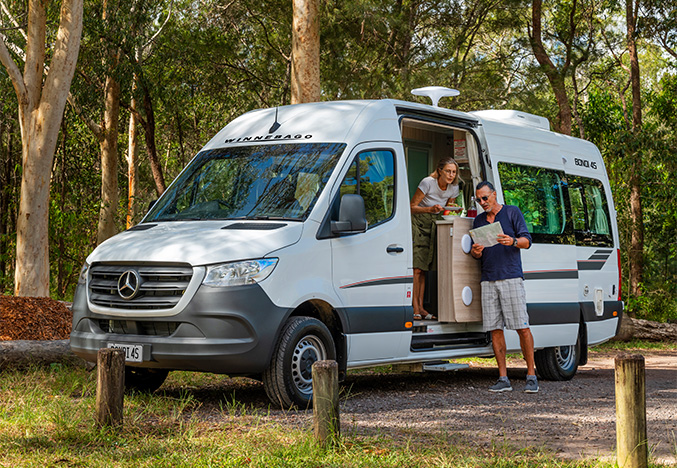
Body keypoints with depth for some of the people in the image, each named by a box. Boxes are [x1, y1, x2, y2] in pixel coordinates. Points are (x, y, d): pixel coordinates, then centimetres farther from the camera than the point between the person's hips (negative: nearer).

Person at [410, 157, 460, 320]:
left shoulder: (454, 188, 0)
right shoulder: (428, 183, -17)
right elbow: (412, 207, -13)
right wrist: (431, 209, -28)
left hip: (433, 226, 5)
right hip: (417, 223, -5)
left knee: (423, 269, 3)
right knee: (416, 268, -13)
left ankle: (420, 308, 3)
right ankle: (415, 308, -13)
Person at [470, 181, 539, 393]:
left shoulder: (512, 212, 7)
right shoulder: (479, 220, 20)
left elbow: (527, 241, 0)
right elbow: (476, 253, 20)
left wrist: (513, 241, -21)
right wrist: (475, 252, -4)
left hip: (511, 277, -4)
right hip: (488, 280, 4)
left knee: (522, 327, -9)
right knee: (495, 329, 0)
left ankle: (531, 376, -2)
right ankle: (503, 379, 3)